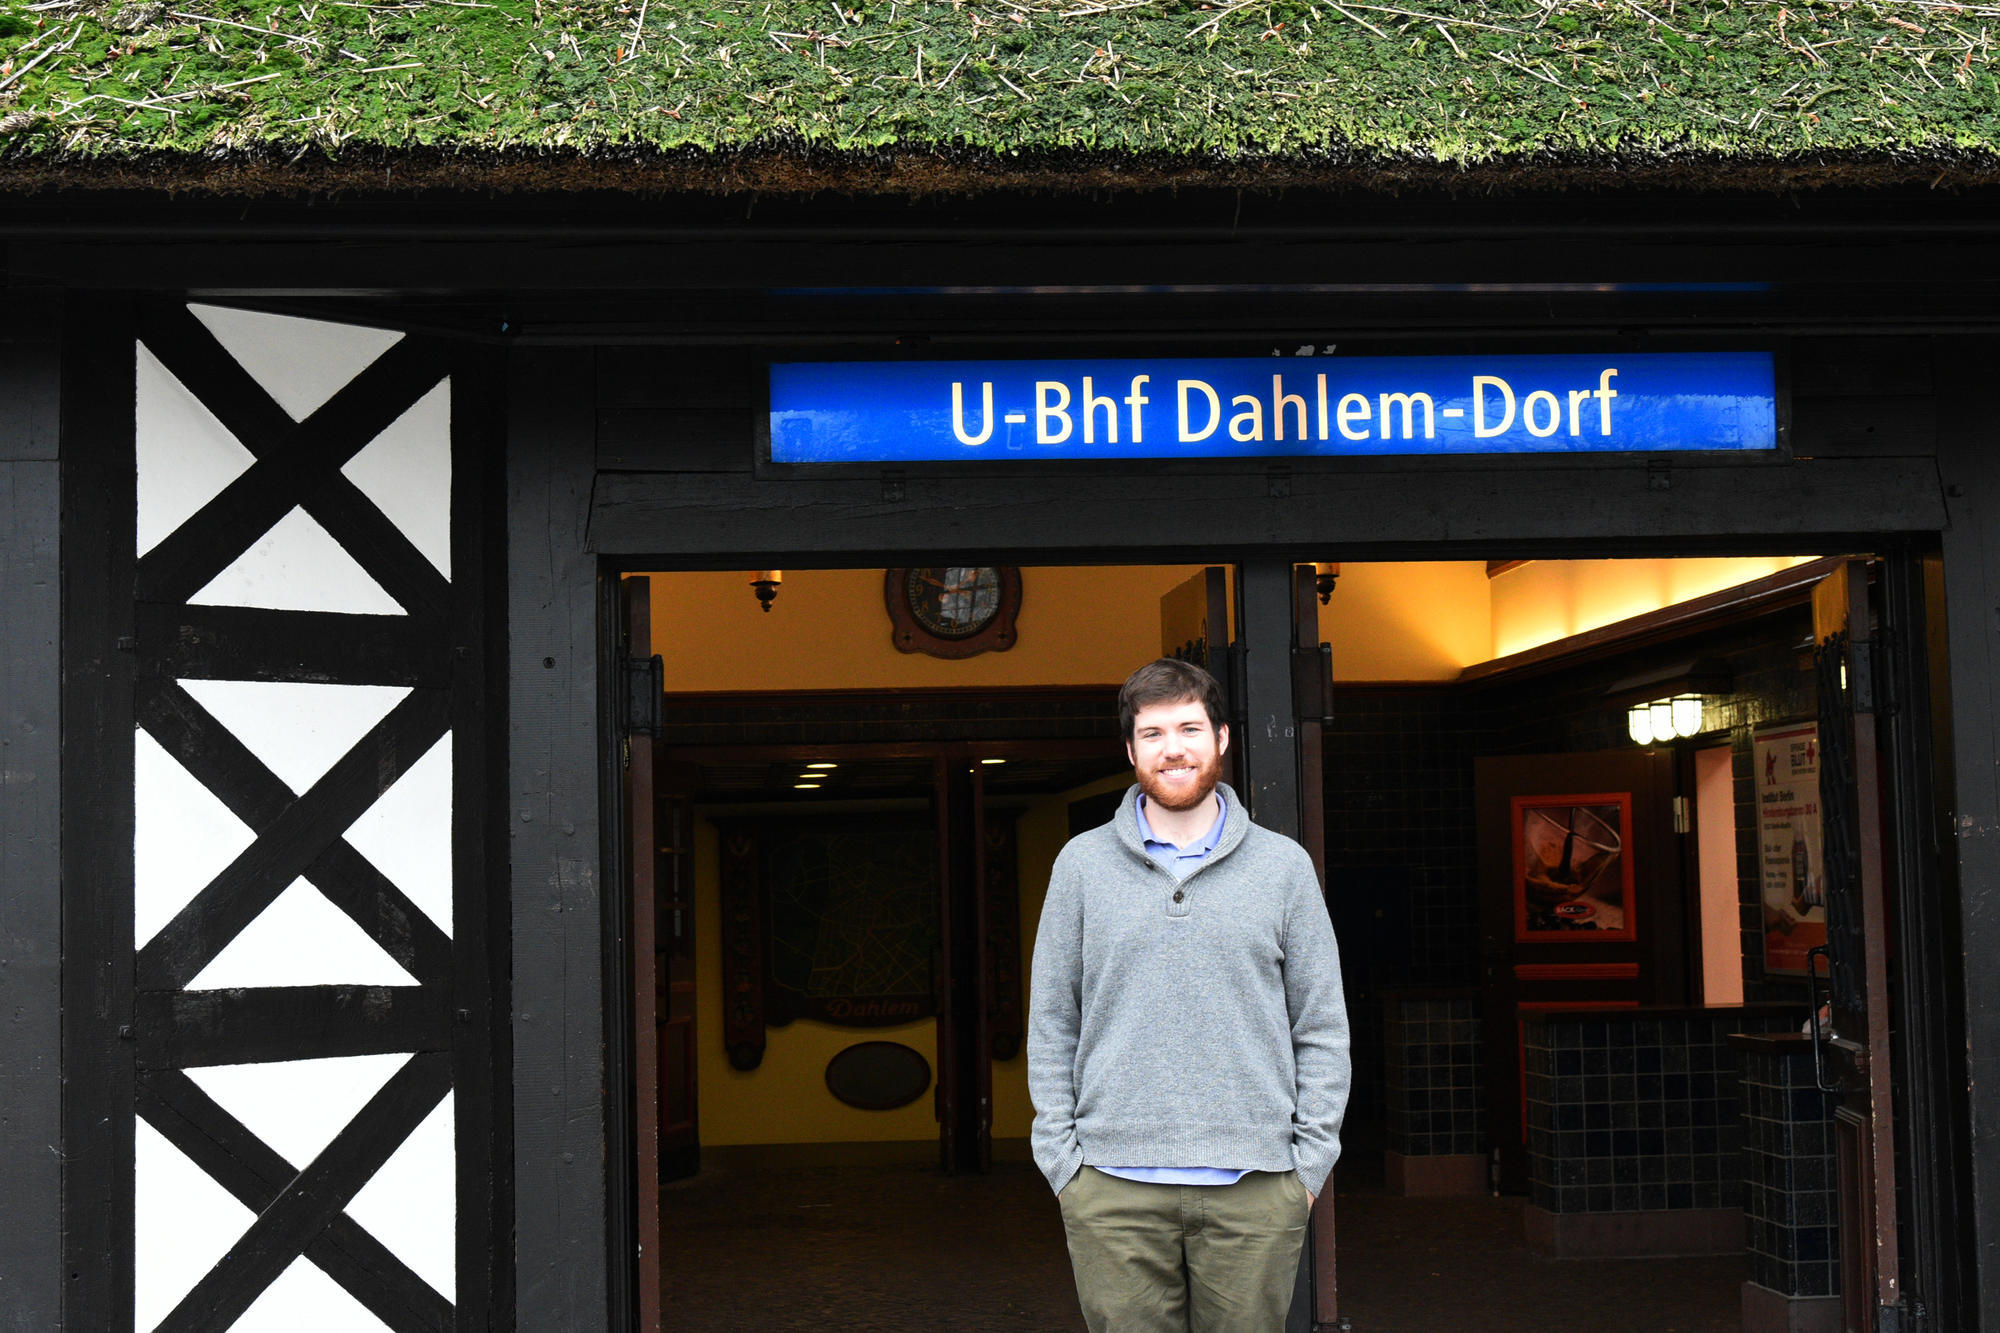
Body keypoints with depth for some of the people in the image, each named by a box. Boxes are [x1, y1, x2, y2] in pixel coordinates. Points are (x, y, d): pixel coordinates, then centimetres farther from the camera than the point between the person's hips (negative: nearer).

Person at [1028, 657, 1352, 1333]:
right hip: (1112, 1187, 0)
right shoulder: (1082, 864, 7)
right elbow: (1051, 1024, 8)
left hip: (1254, 1190, 0)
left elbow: (1322, 1029, 8)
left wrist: (1309, 1161, 1)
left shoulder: (1283, 865, 7)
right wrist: (1061, 1155, 1)